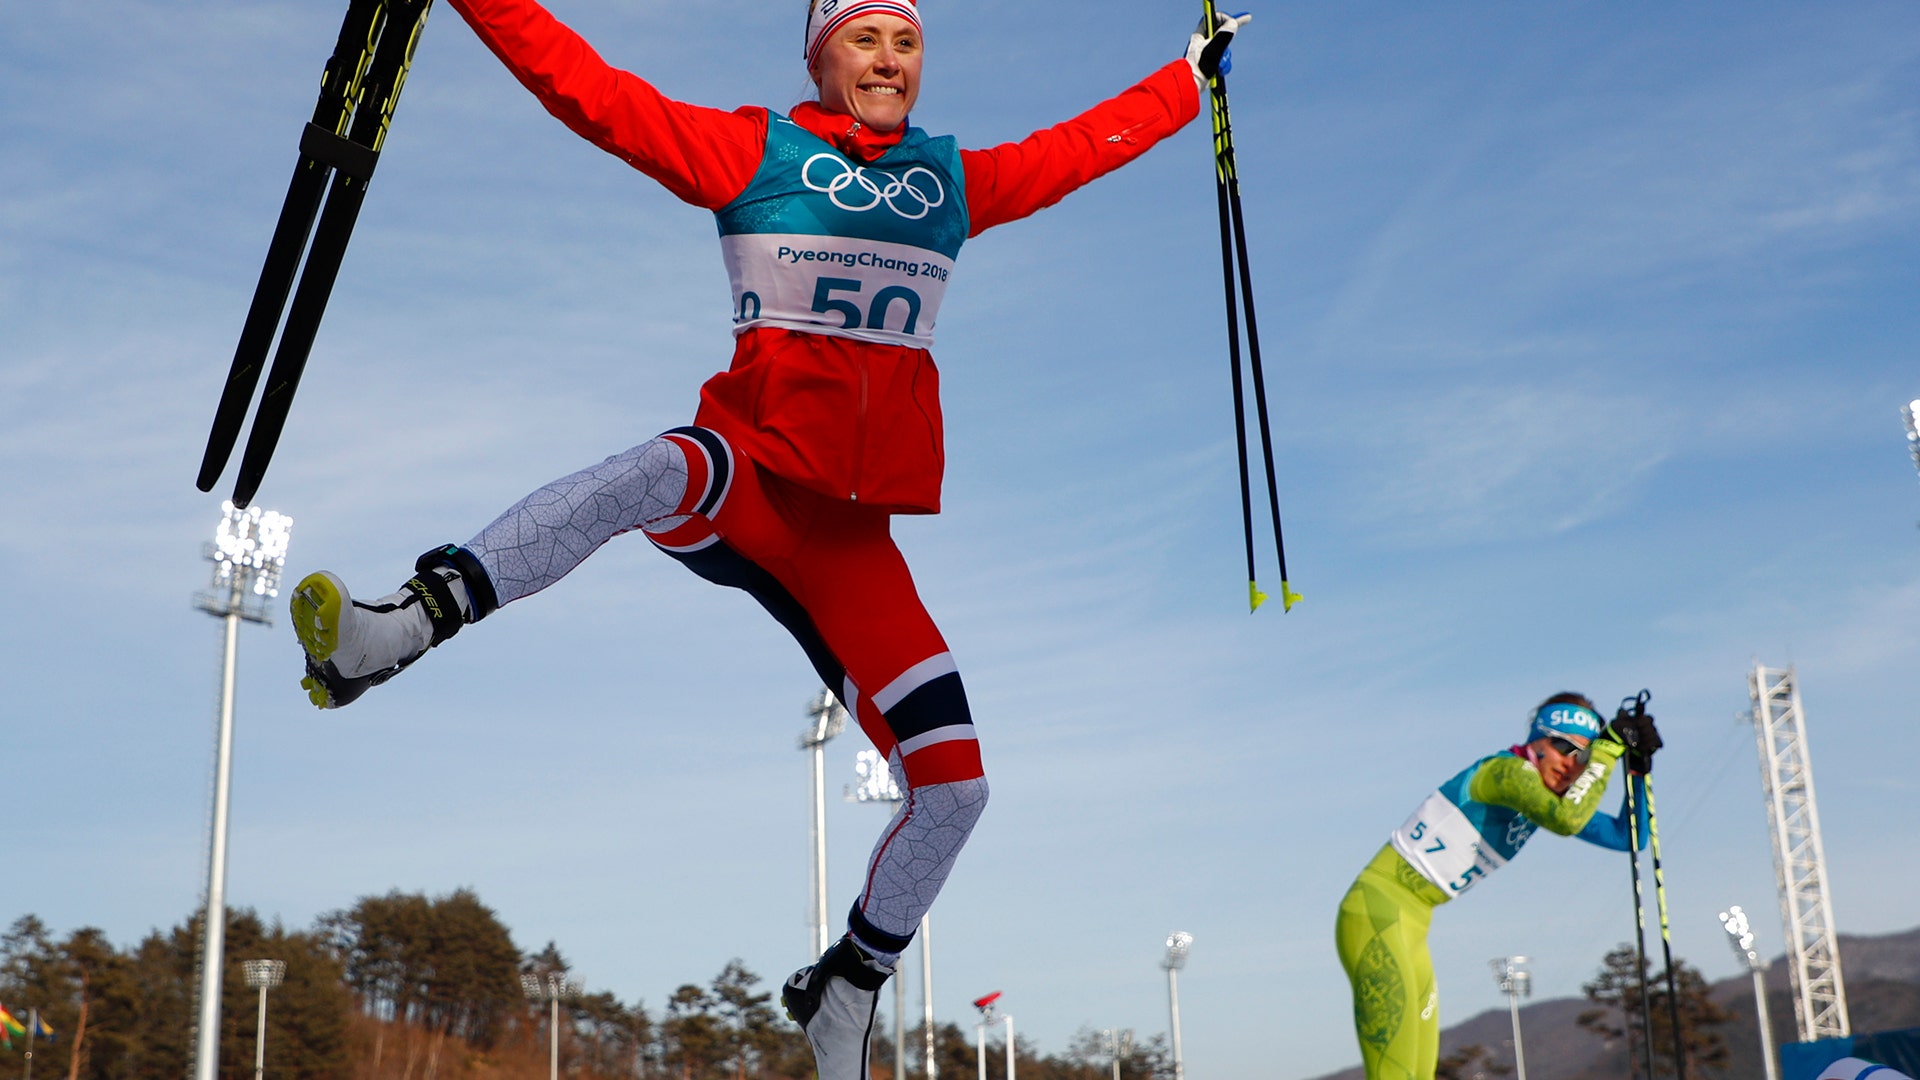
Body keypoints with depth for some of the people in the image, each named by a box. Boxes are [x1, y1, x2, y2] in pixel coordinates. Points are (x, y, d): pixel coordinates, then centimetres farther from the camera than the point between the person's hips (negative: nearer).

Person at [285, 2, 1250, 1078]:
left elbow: (1085, 144, 30)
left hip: (849, 532, 4)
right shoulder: (754, 151, 4)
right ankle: (404, 625, -41)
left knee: (953, 787, -3)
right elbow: (589, 88, -2)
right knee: (668, 470, -42)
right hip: (751, 471, -4)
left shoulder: (956, 181, 16)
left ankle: (846, 987, 21)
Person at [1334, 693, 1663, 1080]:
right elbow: (1569, 819, -32)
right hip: (1377, 913, -10)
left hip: (1410, 929, 10)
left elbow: (1629, 837, 19)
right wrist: (1609, 748, -20)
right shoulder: (1506, 770, -13)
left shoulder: (1543, 798, 14)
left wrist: (1637, 768, 7)